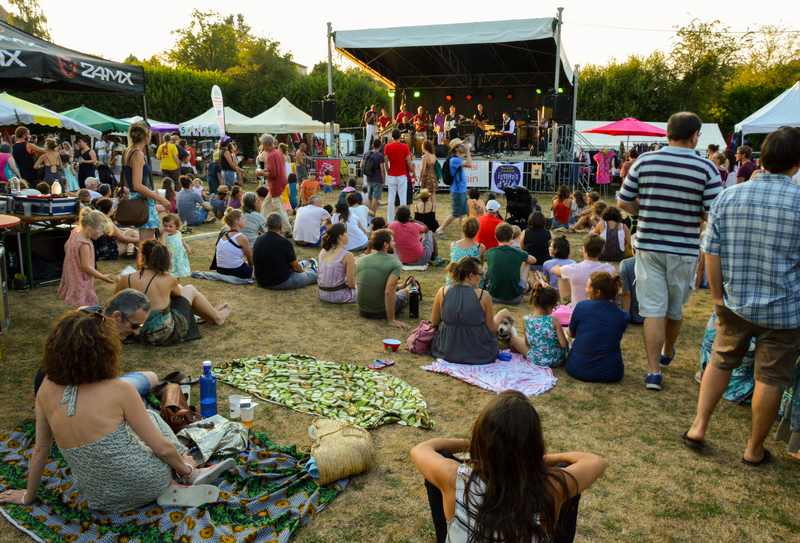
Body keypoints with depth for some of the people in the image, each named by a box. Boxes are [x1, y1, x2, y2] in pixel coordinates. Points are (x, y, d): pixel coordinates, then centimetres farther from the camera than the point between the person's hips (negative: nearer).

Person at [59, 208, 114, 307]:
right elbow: (86, 267, -24)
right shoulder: (84, 245, -30)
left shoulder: (75, 233, -2)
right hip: (81, 283, -10)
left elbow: (66, 247, 17)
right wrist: (103, 277, -14)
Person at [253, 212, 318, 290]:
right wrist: (302, 270, 16)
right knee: (312, 275, 20)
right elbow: (295, 267, -10)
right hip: (281, 283, -7)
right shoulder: (284, 242, -22)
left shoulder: (258, 240, -3)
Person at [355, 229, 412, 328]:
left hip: (363, 311, 4)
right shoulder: (395, 263, -21)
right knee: (405, 292, 28)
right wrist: (392, 321, -25)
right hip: (382, 312, -4)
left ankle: (400, 286, 65)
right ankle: (409, 286, 61)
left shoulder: (360, 261, -4)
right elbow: (389, 293, -31)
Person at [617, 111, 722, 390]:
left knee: (653, 309, 4)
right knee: (675, 307, 20)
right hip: (684, 249, 0)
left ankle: (654, 370, 3)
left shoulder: (644, 161, -4)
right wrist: (690, 215, 10)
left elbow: (623, 202, 1)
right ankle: (667, 353, 42)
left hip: (648, 245, 1)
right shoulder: (706, 168, -9)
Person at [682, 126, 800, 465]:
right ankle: (754, 450, 24)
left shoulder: (728, 196, -5)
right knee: (770, 378, 11)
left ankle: (699, 426, 22)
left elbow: (711, 252, -3)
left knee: (721, 362, 21)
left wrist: (718, 294, 6)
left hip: (735, 303, 3)